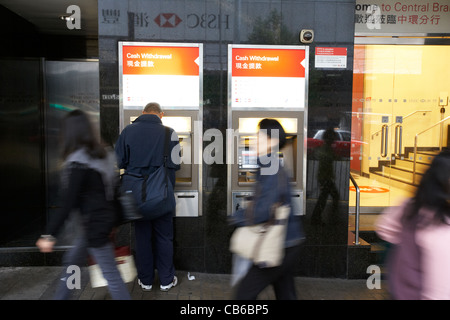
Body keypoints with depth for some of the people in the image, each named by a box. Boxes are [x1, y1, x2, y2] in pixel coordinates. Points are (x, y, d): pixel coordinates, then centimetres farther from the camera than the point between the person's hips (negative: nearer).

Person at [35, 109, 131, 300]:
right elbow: (113, 185, 10)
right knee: (72, 261, 24)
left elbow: (67, 203, -22)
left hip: (95, 222, -9)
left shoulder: (78, 163, -19)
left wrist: (50, 235, -17)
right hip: (106, 216, 9)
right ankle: (60, 297, 40)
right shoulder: (102, 155, 5)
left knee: (110, 273, 3)